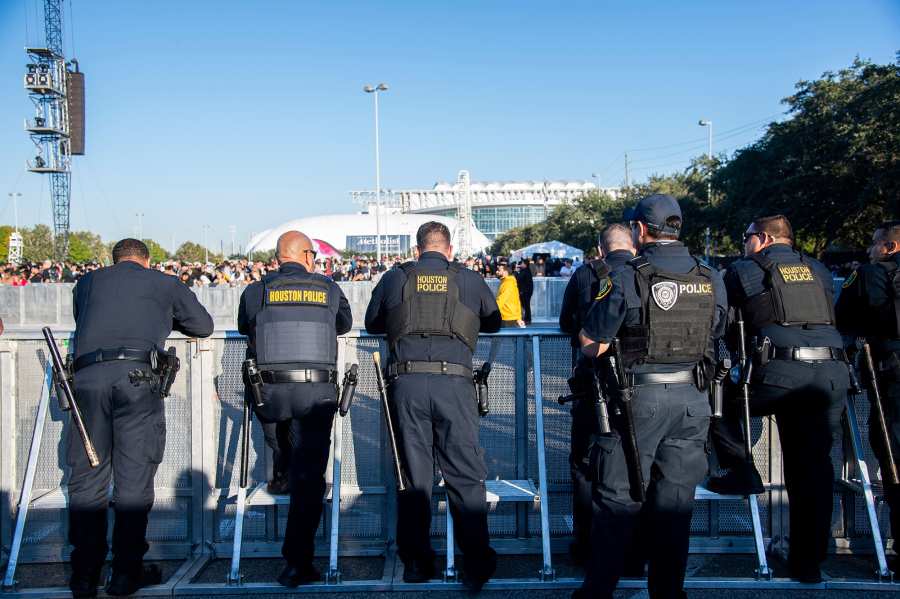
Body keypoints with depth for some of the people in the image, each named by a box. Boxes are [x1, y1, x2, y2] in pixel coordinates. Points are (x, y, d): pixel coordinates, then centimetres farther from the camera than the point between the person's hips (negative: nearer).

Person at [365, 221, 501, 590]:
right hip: (453, 381, -1)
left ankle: (416, 563, 15)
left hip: (406, 382, 1)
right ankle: (477, 564, 4)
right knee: (465, 476, 5)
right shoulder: (469, 280, 11)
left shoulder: (394, 278, 12)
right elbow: (494, 323, 26)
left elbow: (371, 323, 25)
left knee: (413, 475, 9)